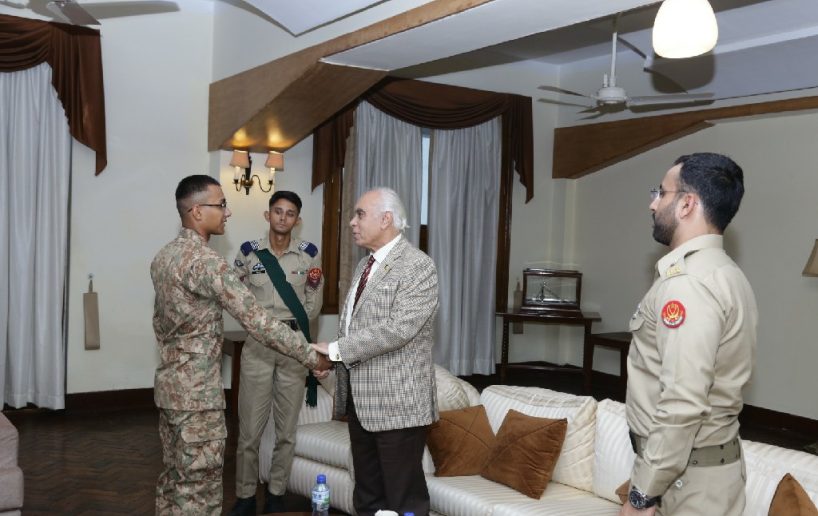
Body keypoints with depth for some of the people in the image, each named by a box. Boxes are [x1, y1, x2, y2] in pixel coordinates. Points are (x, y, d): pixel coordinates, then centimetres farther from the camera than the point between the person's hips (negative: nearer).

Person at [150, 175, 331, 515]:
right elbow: (256, 320, -23)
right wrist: (311, 356, -17)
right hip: (197, 393, -9)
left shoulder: (164, 256, 9)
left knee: (175, 479, 17)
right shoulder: (205, 261, -20)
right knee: (199, 488, -1)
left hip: (168, 385, 10)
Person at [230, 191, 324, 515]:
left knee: (287, 429, 9)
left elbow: (313, 308, 6)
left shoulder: (309, 253, 2)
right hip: (257, 345, -1)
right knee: (250, 428, 2)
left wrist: (314, 287, -13)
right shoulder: (249, 251, 0)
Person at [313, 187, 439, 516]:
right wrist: (329, 358, 10)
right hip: (360, 398, 8)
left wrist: (336, 349, -20)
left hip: (398, 401, -8)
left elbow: (398, 328, -23)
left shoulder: (418, 266, -13)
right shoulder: (365, 265, 15)